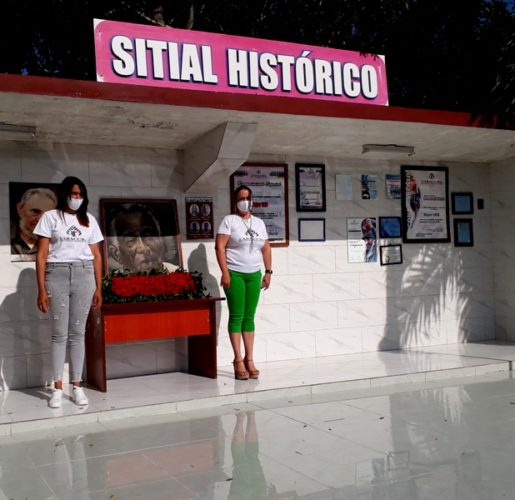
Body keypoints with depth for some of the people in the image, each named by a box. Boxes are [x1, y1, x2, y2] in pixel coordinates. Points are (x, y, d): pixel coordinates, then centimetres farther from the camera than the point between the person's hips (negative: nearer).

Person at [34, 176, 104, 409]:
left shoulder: (89, 220, 12)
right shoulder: (50, 217, 3)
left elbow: (96, 256, 13)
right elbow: (41, 255, -1)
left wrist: (99, 287, 8)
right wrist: (41, 289, -7)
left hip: (84, 275, 2)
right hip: (57, 275, -2)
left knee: (78, 333, 4)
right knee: (59, 334, 0)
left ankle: (77, 386, 10)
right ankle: (57, 388, 6)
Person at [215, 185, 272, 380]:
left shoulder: (259, 223, 14)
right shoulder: (229, 220, -1)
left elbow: (266, 248, 16)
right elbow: (219, 246, -8)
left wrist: (268, 272, 7)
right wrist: (225, 272, -15)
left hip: (254, 275, 4)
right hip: (235, 274, -4)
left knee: (249, 317, 5)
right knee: (236, 316, -4)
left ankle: (249, 359, 8)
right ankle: (238, 360, -1)